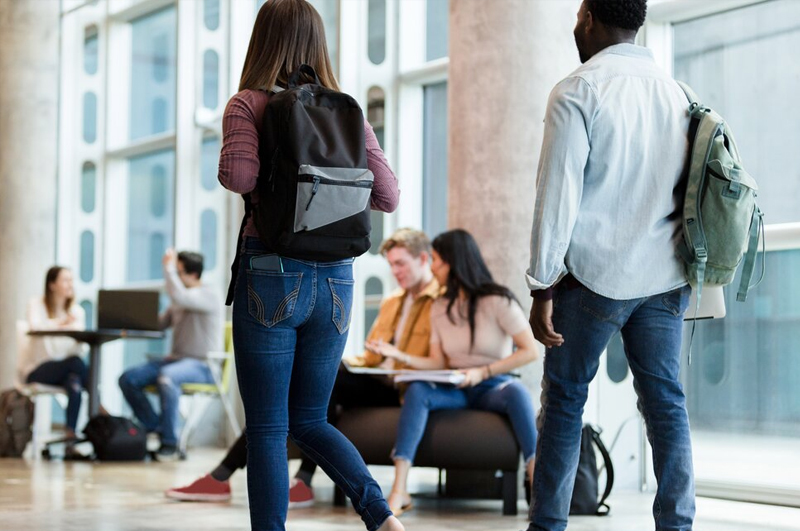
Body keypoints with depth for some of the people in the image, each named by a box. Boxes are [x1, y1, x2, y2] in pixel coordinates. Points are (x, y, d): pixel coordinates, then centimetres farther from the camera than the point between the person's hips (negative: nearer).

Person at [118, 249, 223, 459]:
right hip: (176, 359, 8)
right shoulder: (181, 300, 18)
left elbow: (178, 296, -28)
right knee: (128, 379, -11)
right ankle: (157, 430, -5)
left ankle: (170, 442, -29)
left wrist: (168, 268, -16)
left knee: (167, 377, -39)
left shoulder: (209, 295, -9)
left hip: (201, 365, -8)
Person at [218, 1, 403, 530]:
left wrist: (282, 177, 2)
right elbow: (388, 196, 4)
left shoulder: (248, 104, -4)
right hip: (336, 276, 4)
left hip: (271, 276, -4)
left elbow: (239, 176, -21)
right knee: (310, 421, 17)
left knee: (267, 429, 4)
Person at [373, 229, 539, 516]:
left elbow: (530, 351, -11)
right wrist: (400, 356, -9)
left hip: (493, 387, -3)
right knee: (417, 390, -28)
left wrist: (482, 372, -18)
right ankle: (399, 489, -37)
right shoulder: (439, 308, 10)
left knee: (516, 392, -38)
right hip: (456, 390, 4)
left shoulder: (498, 301, -6)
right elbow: (438, 362, 7)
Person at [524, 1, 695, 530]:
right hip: (666, 278, 5)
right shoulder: (676, 93, 9)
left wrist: (543, 287, -7)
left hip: (596, 274, -4)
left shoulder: (577, 93, -7)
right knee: (666, 402, 7)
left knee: (564, 400, 5)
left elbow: (558, 195, -10)